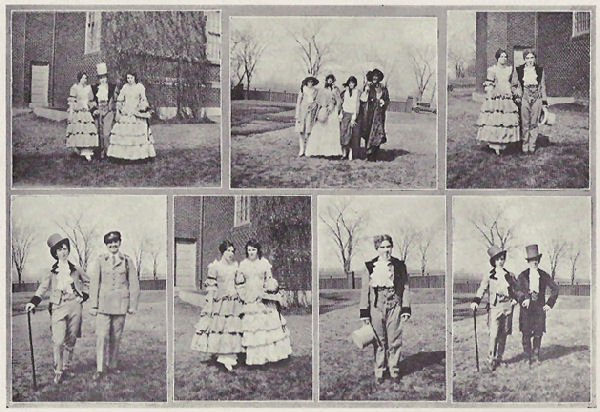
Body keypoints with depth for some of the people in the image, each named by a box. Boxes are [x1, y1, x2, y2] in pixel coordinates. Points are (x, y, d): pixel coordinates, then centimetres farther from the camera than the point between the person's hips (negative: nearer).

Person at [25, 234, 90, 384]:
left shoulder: (76, 269, 12)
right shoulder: (52, 272, 8)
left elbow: (87, 282, 25)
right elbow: (43, 288, 0)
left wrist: (84, 296, 10)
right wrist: (33, 302, -14)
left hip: (75, 304, 2)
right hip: (58, 307, -2)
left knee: (71, 339, 6)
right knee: (58, 341, -13)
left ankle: (66, 367, 21)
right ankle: (58, 372, -5)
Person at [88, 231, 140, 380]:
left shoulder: (127, 261, 5)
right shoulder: (100, 260, 4)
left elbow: (134, 284, 8)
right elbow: (94, 283, 4)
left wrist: (133, 305, 5)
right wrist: (93, 305, 1)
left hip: (120, 304, 1)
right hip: (103, 303, -1)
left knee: (116, 337, 7)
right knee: (101, 336, -9)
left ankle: (113, 365, 20)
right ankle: (100, 369, -6)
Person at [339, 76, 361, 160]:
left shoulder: (356, 92, -2)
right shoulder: (345, 91, 11)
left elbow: (356, 105, -5)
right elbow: (343, 103, 14)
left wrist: (354, 117, -10)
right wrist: (341, 114, 6)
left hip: (352, 114, -4)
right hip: (345, 114, 4)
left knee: (351, 133, -7)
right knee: (343, 132, -2)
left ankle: (350, 153, -5)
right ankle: (345, 153, 1)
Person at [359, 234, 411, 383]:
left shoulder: (399, 266, 7)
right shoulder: (370, 266, 4)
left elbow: (405, 288, 8)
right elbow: (365, 290, 5)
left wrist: (406, 309, 0)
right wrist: (364, 313, 2)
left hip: (394, 308, 0)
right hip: (376, 308, 0)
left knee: (395, 341, 3)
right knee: (379, 342, 3)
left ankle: (394, 370, 17)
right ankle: (379, 372, 14)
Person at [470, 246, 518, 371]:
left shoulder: (510, 275, 14)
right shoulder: (489, 276, 4)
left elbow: (516, 289, 20)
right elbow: (482, 290, -2)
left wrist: (515, 299, 1)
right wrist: (476, 302, -16)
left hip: (508, 307, 3)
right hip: (495, 307, -3)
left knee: (503, 334, 7)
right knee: (494, 334, -12)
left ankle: (499, 359, 18)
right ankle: (492, 359, -2)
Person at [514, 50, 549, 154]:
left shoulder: (540, 70, 7)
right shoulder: (520, 70, 5)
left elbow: (543, 86, 10)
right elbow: (518, 86, 9)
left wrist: (544, 102, 7)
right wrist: (518, 97, -2)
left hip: (537, 99, 1)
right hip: (525, 98, -1)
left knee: (534, 123, 3)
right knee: (525, 124, 0)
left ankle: (532, 146, 11)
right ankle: (525, 146, 9)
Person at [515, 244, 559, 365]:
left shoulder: (544, 276, 7)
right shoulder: (522, 275, 2)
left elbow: (555, 288, 15)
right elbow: (518, 290, -6)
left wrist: (550, 303, 9)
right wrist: (524, 299, -24)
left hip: (540, 308, 1)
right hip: (526, 308, -1)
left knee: (538, 334, 2)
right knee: (526, 334, -2)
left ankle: (536, 357, 16)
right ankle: (528, 356, 9)